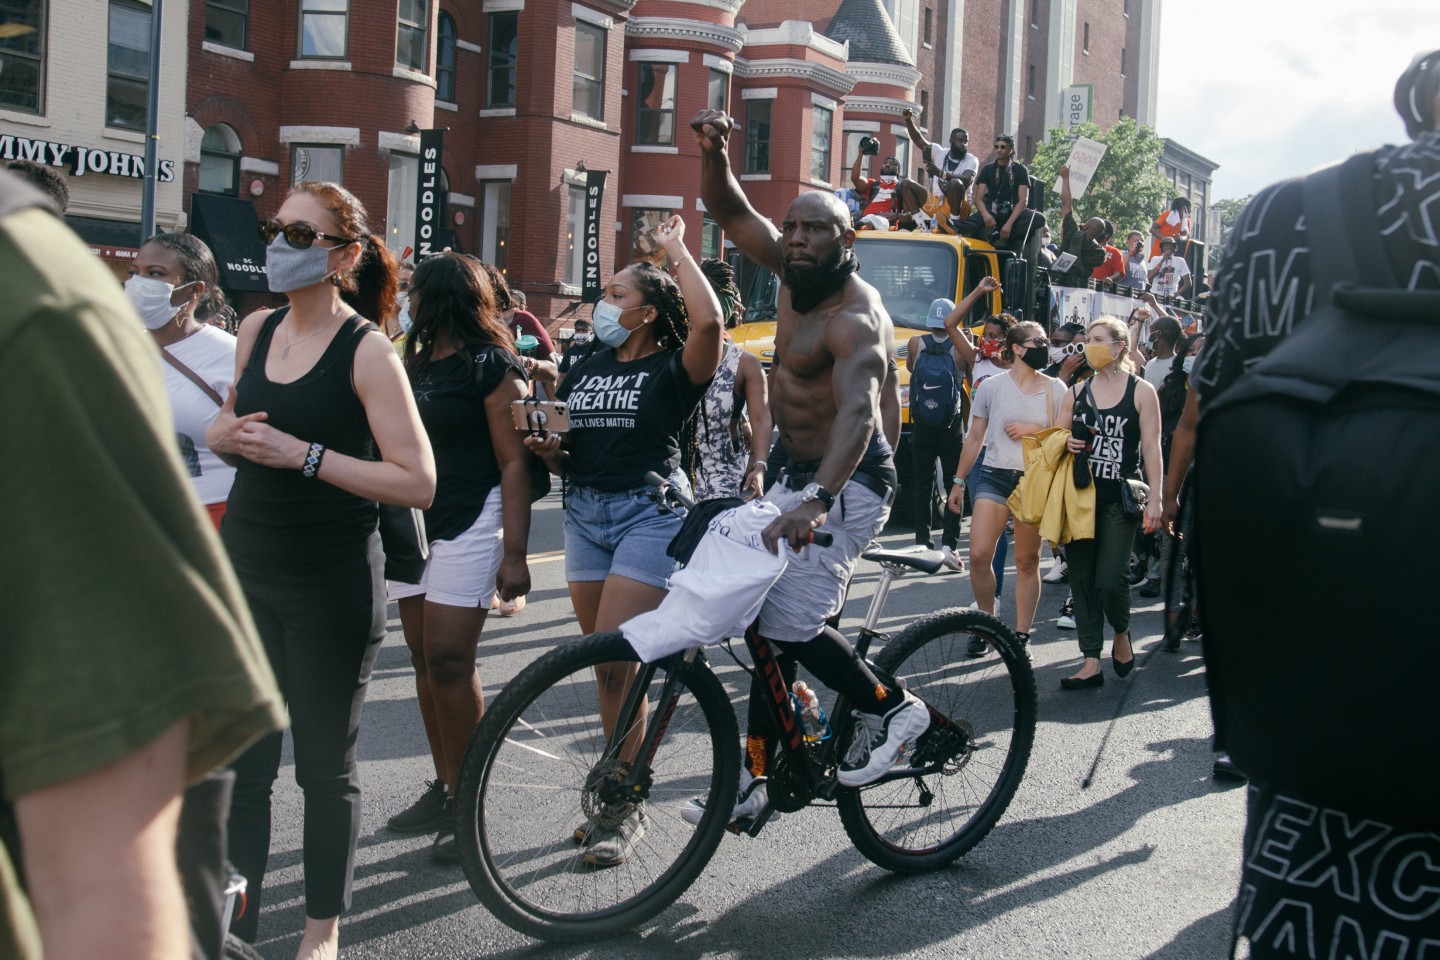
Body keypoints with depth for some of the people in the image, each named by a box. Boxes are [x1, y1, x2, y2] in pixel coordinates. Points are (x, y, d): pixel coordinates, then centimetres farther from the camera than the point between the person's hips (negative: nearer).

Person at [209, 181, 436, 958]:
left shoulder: (366, 350, -12)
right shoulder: (257, 329, 6)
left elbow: (417, 483, -16)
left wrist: (303, 454, -22)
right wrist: (225, 434, -2)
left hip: (330, 587, -5)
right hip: (246, 572, 5)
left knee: (325, 767, 9)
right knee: (239, 761, 9)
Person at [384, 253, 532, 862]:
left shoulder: (492, 366, -8)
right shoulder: (416, 363, 15)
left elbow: (514, 463, -12)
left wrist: (514, 553, -17)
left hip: (469, 525, -8)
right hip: (414, 522, 8)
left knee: (449, 660, -10)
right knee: (424, 660, 8)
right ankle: (444, 789, 18)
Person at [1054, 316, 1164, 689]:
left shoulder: (1141, 391, 1)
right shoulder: (1076, 392, 12)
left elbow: (1152, 448, -3)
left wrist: (1155, 498, -9)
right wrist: (1066, 443, -6)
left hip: (1119, 499, -4)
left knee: (1109, 579, -10)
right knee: (1081, 578, 1)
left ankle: (1122, 634, 22)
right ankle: (1091, 662, 6)